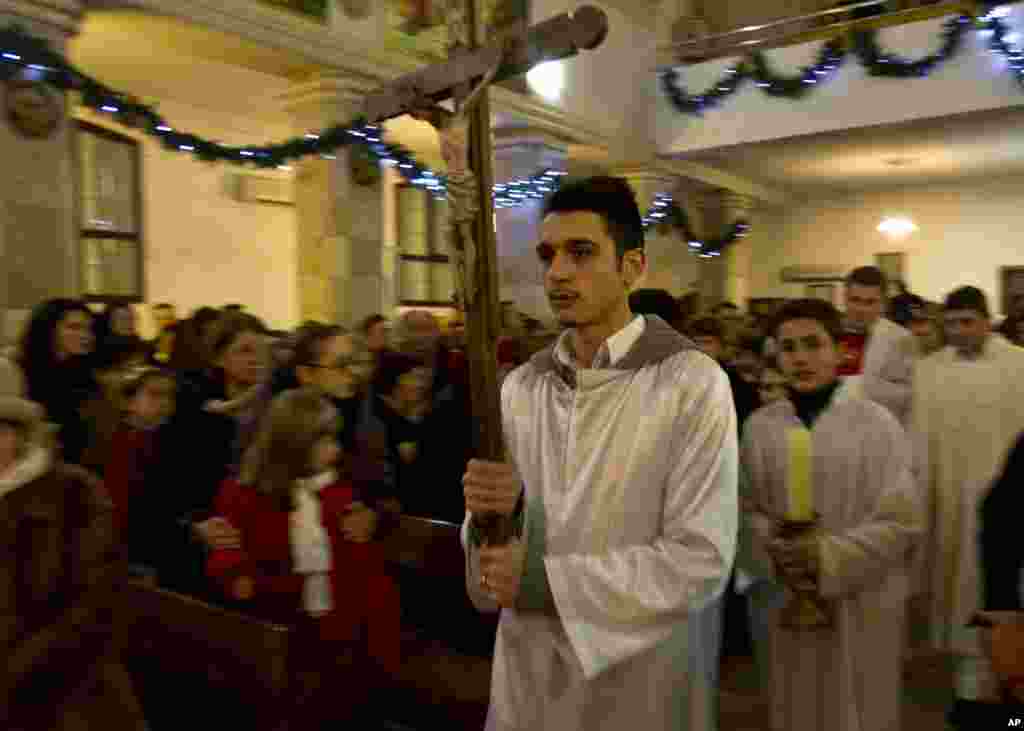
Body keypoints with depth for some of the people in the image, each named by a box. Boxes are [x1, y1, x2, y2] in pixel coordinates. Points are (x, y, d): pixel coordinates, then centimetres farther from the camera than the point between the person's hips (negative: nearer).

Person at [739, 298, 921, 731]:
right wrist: (771, 549, -15)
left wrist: (828, 556, -17)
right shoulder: (760, 426, -1)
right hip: (784, 601, 3)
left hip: (860, 603, -2)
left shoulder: (876, 423, -9)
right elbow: (746, 508, 3)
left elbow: (902, 520, -10)